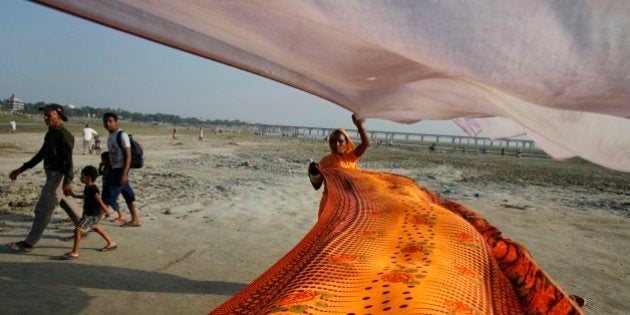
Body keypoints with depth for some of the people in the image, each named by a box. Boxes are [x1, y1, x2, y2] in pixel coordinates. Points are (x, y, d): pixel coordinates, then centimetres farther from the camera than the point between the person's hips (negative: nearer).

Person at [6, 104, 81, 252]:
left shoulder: (64, 135, -15)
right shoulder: (50, 134, 14)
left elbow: (68, 159, -24)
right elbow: (40, 155, 21)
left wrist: (68, 181, -33)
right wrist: (21, 169, 20)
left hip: (58, 176, -10)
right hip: (51, 175, 10)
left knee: (43, 209, -5)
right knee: (67, 205, 19)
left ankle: (29, 243, 2)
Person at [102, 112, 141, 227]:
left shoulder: (122, 135, -13)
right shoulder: (110, 136, 13)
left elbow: (128, 156, -17)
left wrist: (124, 174, -22)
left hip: (120, 170, -9)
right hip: (114, 170, 9)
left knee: (108, 196, -8)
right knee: (128, 195, 13)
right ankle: (135, 220, 21)